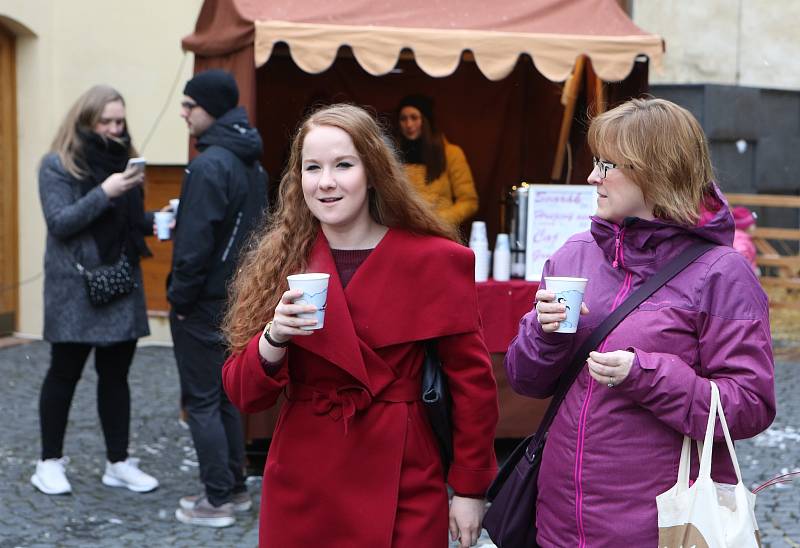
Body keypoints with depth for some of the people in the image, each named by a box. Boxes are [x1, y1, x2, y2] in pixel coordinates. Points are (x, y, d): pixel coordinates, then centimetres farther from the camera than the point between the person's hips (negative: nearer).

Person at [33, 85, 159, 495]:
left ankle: (118, 462, 17)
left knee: (115, 375, 10)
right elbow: (59, 223, -15)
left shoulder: (122, 159, 11)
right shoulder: (58, 164, -6)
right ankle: (50, 462, 16)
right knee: (64, 374, 4)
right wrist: (104, 193, -25)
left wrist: (155, 221, -2)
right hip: (75, 289, -5)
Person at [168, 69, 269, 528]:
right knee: (224, 395, 17)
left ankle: (218, 500, 5)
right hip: (237, 297, 9)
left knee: (202, 400, 0)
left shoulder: (211, 164, -20)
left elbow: (197, 241, -23)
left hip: (205, 302, -9)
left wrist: (180, 297, -14)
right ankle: (235, 488, 24)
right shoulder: (251, 162, 9)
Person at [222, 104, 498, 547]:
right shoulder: (281, 261, 0)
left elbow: (472, 380, -1)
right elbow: (243, 395, -1)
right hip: (301, 490, 2)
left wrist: (470, 489, -1)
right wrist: (274, 339, -20)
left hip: (401, 489, -2)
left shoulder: (435, 260, -7)